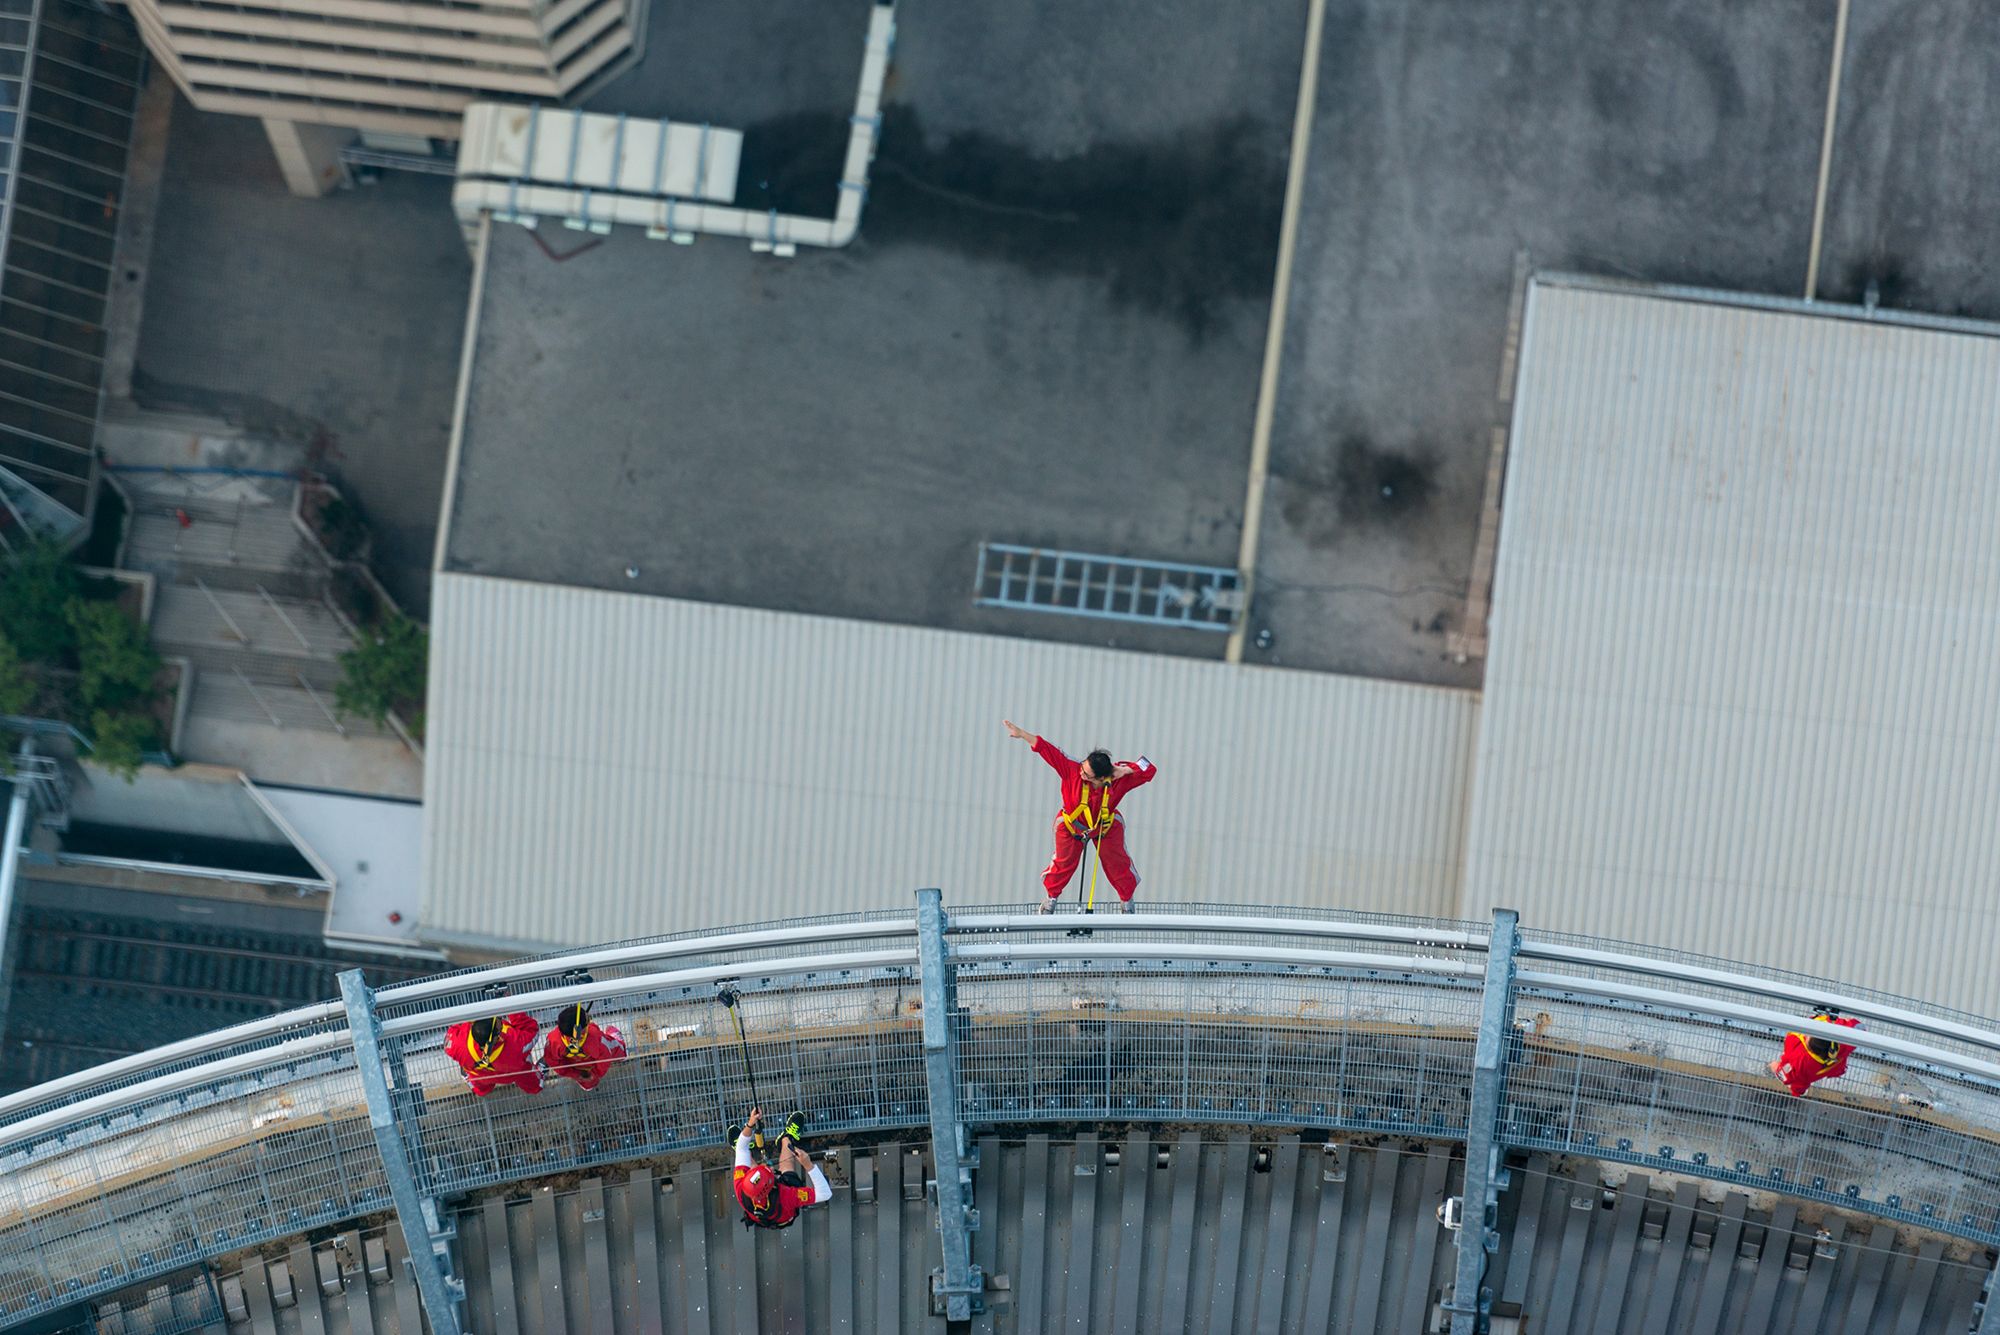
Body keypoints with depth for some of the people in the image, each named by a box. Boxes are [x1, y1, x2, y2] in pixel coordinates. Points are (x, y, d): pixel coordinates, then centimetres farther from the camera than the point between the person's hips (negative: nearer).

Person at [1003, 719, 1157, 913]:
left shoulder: (1118, 781, -33)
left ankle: (1126, 899, 28)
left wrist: (1125, 770, -43)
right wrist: (1022, 734, -39)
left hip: (1106, 827, 1)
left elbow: (1149, 769, -28)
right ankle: (1052, 896, 24)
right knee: (1064, 862, -3)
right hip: (1072, 824, 0)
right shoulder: (1072, 770, -35)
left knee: (1117, 863, 3)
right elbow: (1049, 751, -35)